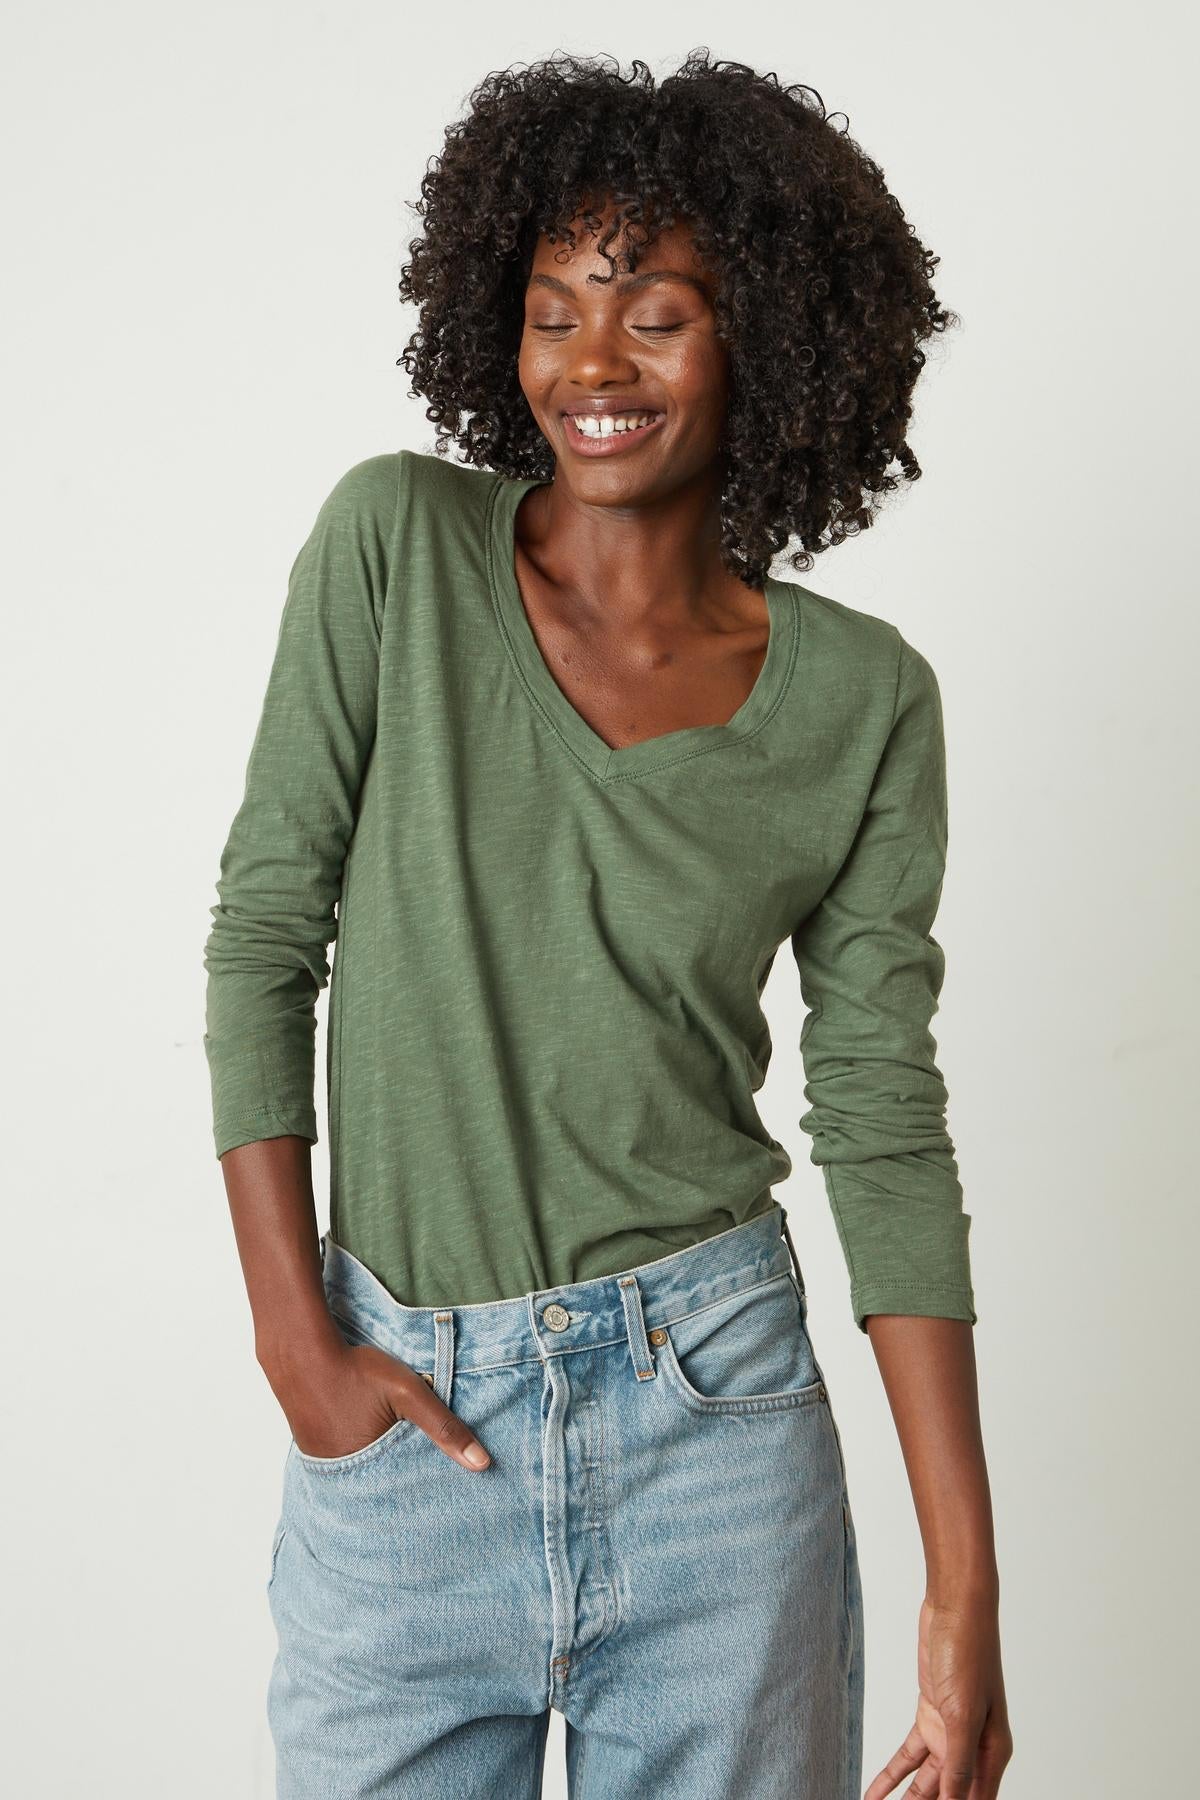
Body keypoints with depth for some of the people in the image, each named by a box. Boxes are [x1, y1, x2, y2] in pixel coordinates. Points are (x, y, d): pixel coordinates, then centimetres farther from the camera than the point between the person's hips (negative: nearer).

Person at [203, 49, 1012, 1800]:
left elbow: (885, 1120, -2)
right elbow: (265, 929, -1)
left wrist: (966, 1586, -4)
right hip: (401, 1425, 0)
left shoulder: (863, 700, -3)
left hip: (714, 1411, 0)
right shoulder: (396, 545, -4)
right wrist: (292, 1332, -7)